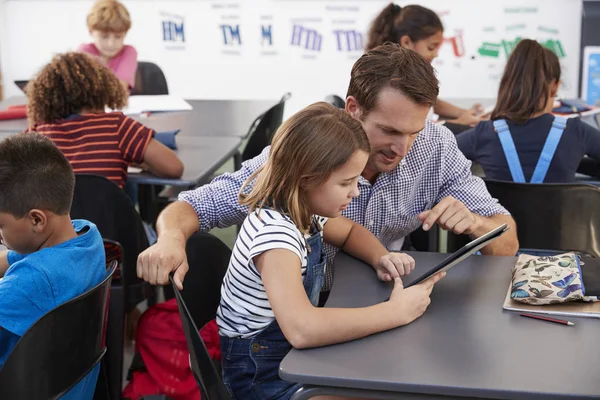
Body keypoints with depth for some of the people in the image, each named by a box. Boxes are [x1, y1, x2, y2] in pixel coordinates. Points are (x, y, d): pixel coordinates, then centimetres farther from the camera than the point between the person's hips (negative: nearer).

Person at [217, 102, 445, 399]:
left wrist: (381, 259, -3)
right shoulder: (274, 231, -30)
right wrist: (397, 311, -33)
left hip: (295, 352, 8)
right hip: (262, 374, -8)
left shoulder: (304, 210, -2)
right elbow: (301, 329, -44)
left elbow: (350, 232, 20)